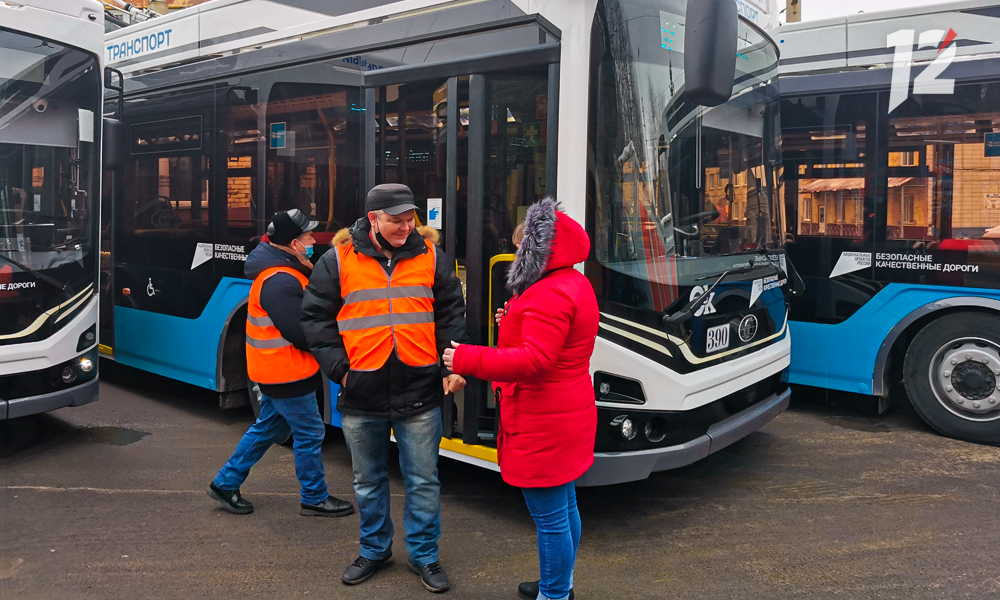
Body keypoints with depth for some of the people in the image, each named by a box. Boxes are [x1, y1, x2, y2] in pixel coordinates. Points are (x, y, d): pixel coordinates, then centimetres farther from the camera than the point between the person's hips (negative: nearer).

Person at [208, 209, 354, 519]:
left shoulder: (281, 271, 9)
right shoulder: (281, 283, -25)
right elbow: (303, 335, -26)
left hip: (274, 369, 10)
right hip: (288, 374, -10)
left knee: (268, 427, 22)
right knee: (310, 434, 3)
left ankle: (225, 483, 31)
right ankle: (315, 499, 18)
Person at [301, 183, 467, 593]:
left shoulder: (430, 256, 2)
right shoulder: (338, 260, -2)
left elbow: (452, 313, 8)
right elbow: (315, 316, 2)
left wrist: (453, 367, -1)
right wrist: (337, 368, -5)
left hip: (419, 394, 0)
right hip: (361, 396, 0)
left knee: (423, 482, 8)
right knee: (368, 482, 17)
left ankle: (423, 555, 27)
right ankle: (374, 550, 38)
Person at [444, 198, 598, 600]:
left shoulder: (550, 295, -24)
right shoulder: (575, 284, 11)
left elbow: (534, 359, -31)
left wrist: (469, 360, -28)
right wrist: (517, 320, 15)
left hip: (542, 428, -11)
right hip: (567, 416, 11)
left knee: (550, 517, 2)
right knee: (564, 507, 22)